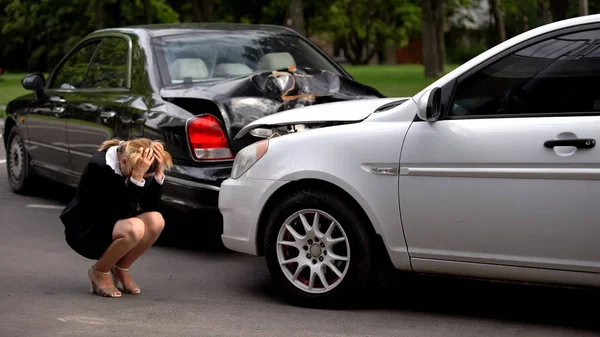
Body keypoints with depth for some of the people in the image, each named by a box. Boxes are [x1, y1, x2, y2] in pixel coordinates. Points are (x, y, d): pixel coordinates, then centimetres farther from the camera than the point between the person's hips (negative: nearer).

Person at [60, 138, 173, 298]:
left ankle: (120, 269, 0)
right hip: (84, 231, -7)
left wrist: (159, 173, -23)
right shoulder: (99, 166, -27)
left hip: (114, 225, 7)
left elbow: (149, 207, -11)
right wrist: (136, 177, -40)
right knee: (134, 228, -34)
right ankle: (99, 272, -7)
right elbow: (123, 212, -30)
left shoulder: (140, 166, -8)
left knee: (156, 220, -22)